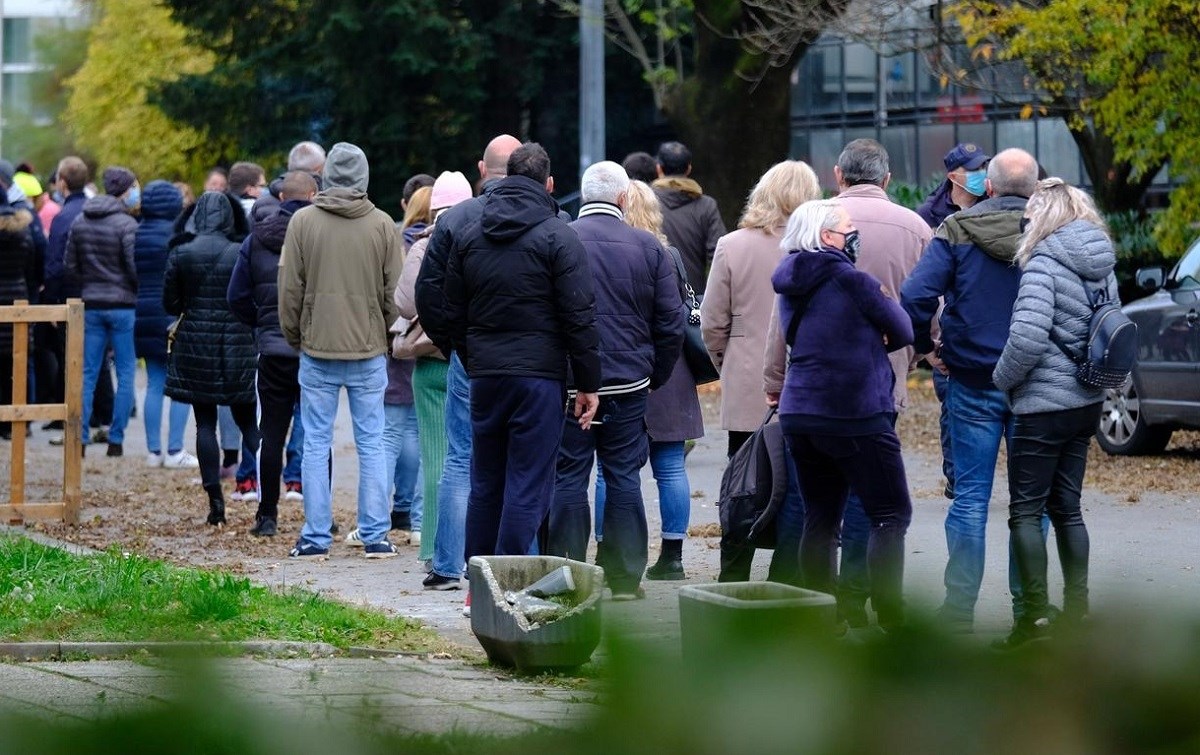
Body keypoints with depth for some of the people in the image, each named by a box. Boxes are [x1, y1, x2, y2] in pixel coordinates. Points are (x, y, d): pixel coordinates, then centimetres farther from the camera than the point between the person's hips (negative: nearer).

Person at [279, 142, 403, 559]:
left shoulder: (303, 222, -3)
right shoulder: (382, 225, -3)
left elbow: (289, 290, 0)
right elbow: (395, 292, 0)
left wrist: (295, 338, 13)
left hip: (317, 349, 0)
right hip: (369, 351, 0)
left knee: (316, 445, 5)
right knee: (372, 443, 5)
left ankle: (315, 538, 5)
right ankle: (375, 536, 5)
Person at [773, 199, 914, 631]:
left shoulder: (790, 286, 9)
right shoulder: (853, 281, -12)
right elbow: (902, 331, -3)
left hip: (798, 415, 7)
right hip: (856, 417, -7)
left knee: (820, 518, 11)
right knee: (891, 514, 0)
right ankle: (889, 616, -8)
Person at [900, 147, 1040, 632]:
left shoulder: (958, 230, -5)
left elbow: (914, 295, -14)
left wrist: (926, 347, 0)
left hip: (972, 386, 0)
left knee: (969, 497, 5)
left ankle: (960, 607, 5)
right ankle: (1026, 605, 11)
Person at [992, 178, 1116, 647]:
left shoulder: (1043, 262, -15)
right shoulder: (1103, 265, 10)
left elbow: (1028, 336, -23)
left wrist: (1002, 378, -8)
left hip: (1046, 403, -8)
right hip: (1088, 401, 8)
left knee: (1026, 510, -1)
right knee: (1066, 507, 15)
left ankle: (1035, 612, -5)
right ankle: (1077, 608, 17)